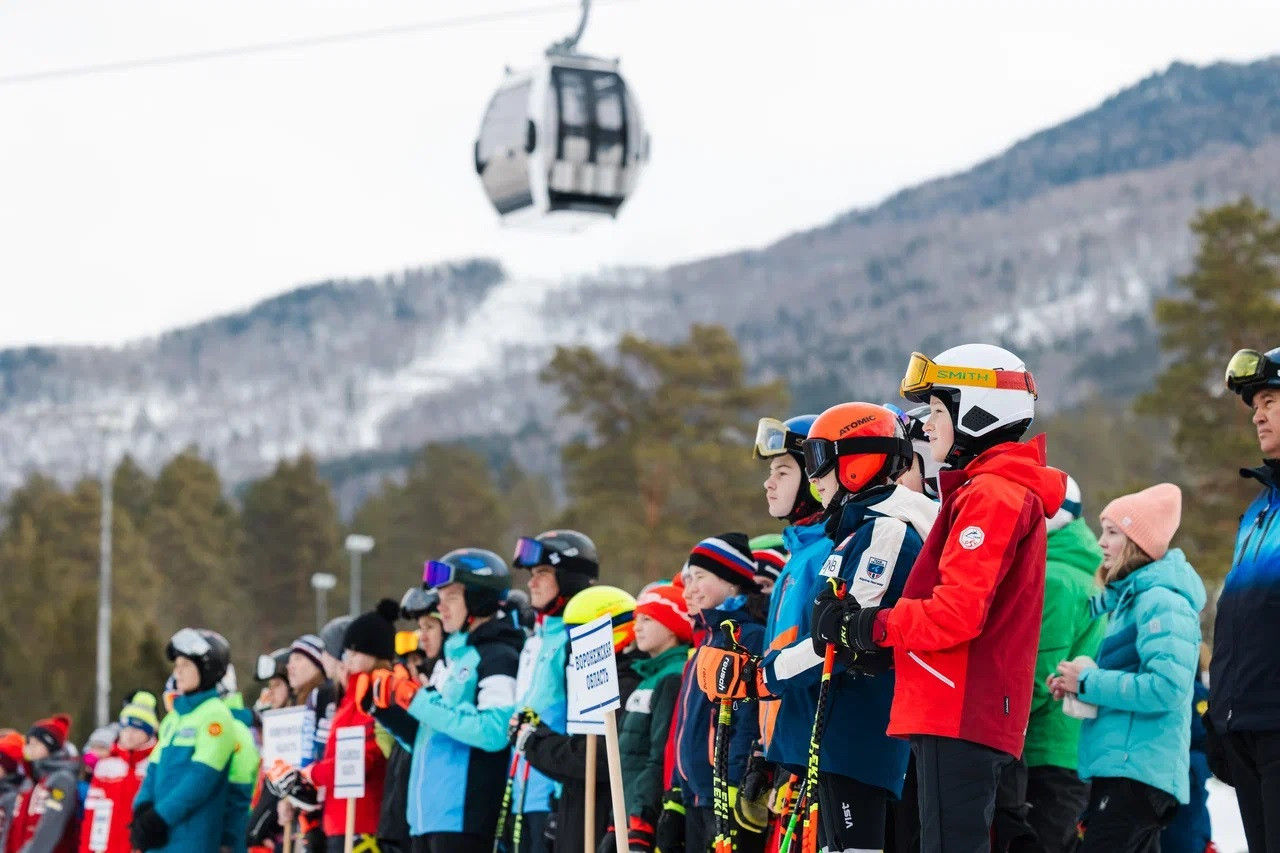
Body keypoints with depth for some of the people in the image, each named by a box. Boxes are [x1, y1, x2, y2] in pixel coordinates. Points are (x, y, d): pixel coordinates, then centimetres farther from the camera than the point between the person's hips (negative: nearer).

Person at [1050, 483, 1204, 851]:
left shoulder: (1161, 600, -12)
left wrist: (1089, 682, -14)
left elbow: (1166, 688, -23)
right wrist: (1076, 684, 6)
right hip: (1120, 767, 10)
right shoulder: (1127, 597, 18)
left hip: (1138, 771, -10)